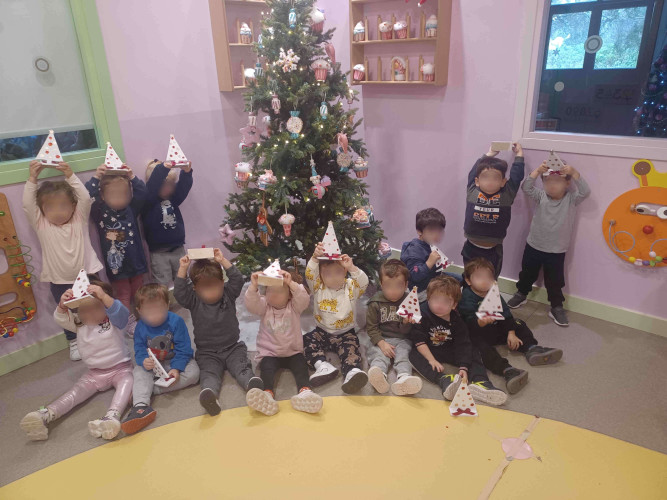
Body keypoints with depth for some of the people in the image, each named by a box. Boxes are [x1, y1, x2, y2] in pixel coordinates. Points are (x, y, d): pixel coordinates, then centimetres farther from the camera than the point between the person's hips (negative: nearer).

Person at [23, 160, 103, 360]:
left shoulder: (79, 219, -4)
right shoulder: (41, 225, -4)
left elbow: (85, 198, -17)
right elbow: (27, 205, -16)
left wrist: (70, 175, -21)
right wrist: (33, 178, -20)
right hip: (59, 282, 1)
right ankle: (74, 342, 36)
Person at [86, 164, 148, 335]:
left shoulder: (131, 209, -3)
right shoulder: (99, 212, -10)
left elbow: (142, 193, -14)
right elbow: (86, 198, -25)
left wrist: (132, 177, -28)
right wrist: (96, 178, -34)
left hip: (135, 260, 3)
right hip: (116, 263, -3)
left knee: (139, 292, 18)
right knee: (123, 295, 10)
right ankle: (130, 322, 25)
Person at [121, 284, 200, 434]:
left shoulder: (176, 321, -16)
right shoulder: (141, 327, -6)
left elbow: (183, 349, -16)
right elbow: (139, 350, -7)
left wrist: (176, 368, -28)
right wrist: (143, 361, -31)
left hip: (175, 362, -2)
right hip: (152, 365, 2)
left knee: (192, 373, -29)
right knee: (139, 371, -26)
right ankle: (141, 406, -45)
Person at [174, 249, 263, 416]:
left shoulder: (229, 294, 1)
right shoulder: (193, 301, 0)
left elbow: (238, 279, -12)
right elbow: (179, 292, -16)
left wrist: (223, 261, -17)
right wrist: (183, 269, -21)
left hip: (232, 348, 1)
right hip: (207, 353, -1)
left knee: (241, 366, -25)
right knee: (208, 372, -28)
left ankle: (251, 384, -51)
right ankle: (210, 394, -56)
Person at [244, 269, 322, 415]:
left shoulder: (294, 305, 0)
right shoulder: (264, 305, 3)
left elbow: (304, 299, -22)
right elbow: (251, 305, -17)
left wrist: (291, 283, -38)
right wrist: (254, 286, -36)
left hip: (293, 352, 0)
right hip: (269, 352, 0)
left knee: (301, 366, -28)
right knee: (267, 368, -29)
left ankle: (305, 390, -51)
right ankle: (267, 393, -55)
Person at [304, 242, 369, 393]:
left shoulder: (351, 287, -3)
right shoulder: (318, 287, -2)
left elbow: (364, 283, -23)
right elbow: (309, 275, -20)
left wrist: (352, 268, -36)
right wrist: (315, 258, -36)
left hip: (346, 333, -2)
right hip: (322, 332, 3)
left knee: (351, 347, -30)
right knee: (306, 341, -20)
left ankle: (352, 372, -53)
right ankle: (322, 366, -39)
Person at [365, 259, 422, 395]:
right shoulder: (375, 303, 1)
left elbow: (406, 331, 4)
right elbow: (371, 327, 0)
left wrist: (406, 322, -19)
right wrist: (382, 343, -13)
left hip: (402, 340, 1)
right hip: (380, 340, 0)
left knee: (403, 353, -27)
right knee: (378, 354, -28)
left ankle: (404, 377, -52)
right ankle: (379, 375, -55)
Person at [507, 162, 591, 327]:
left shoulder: (571, 199, -9)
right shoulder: (541, 196, -7)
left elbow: (585, 191, -27)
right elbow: (526, 187, -21)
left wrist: (574, 173, -39)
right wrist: (537, 171, -34)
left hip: (556, 251, -2)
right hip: (533, 246, 2)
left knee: (555, 281, 9)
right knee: (527, 274, 21)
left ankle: (557, 307, 25)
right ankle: (521, 294, 44)